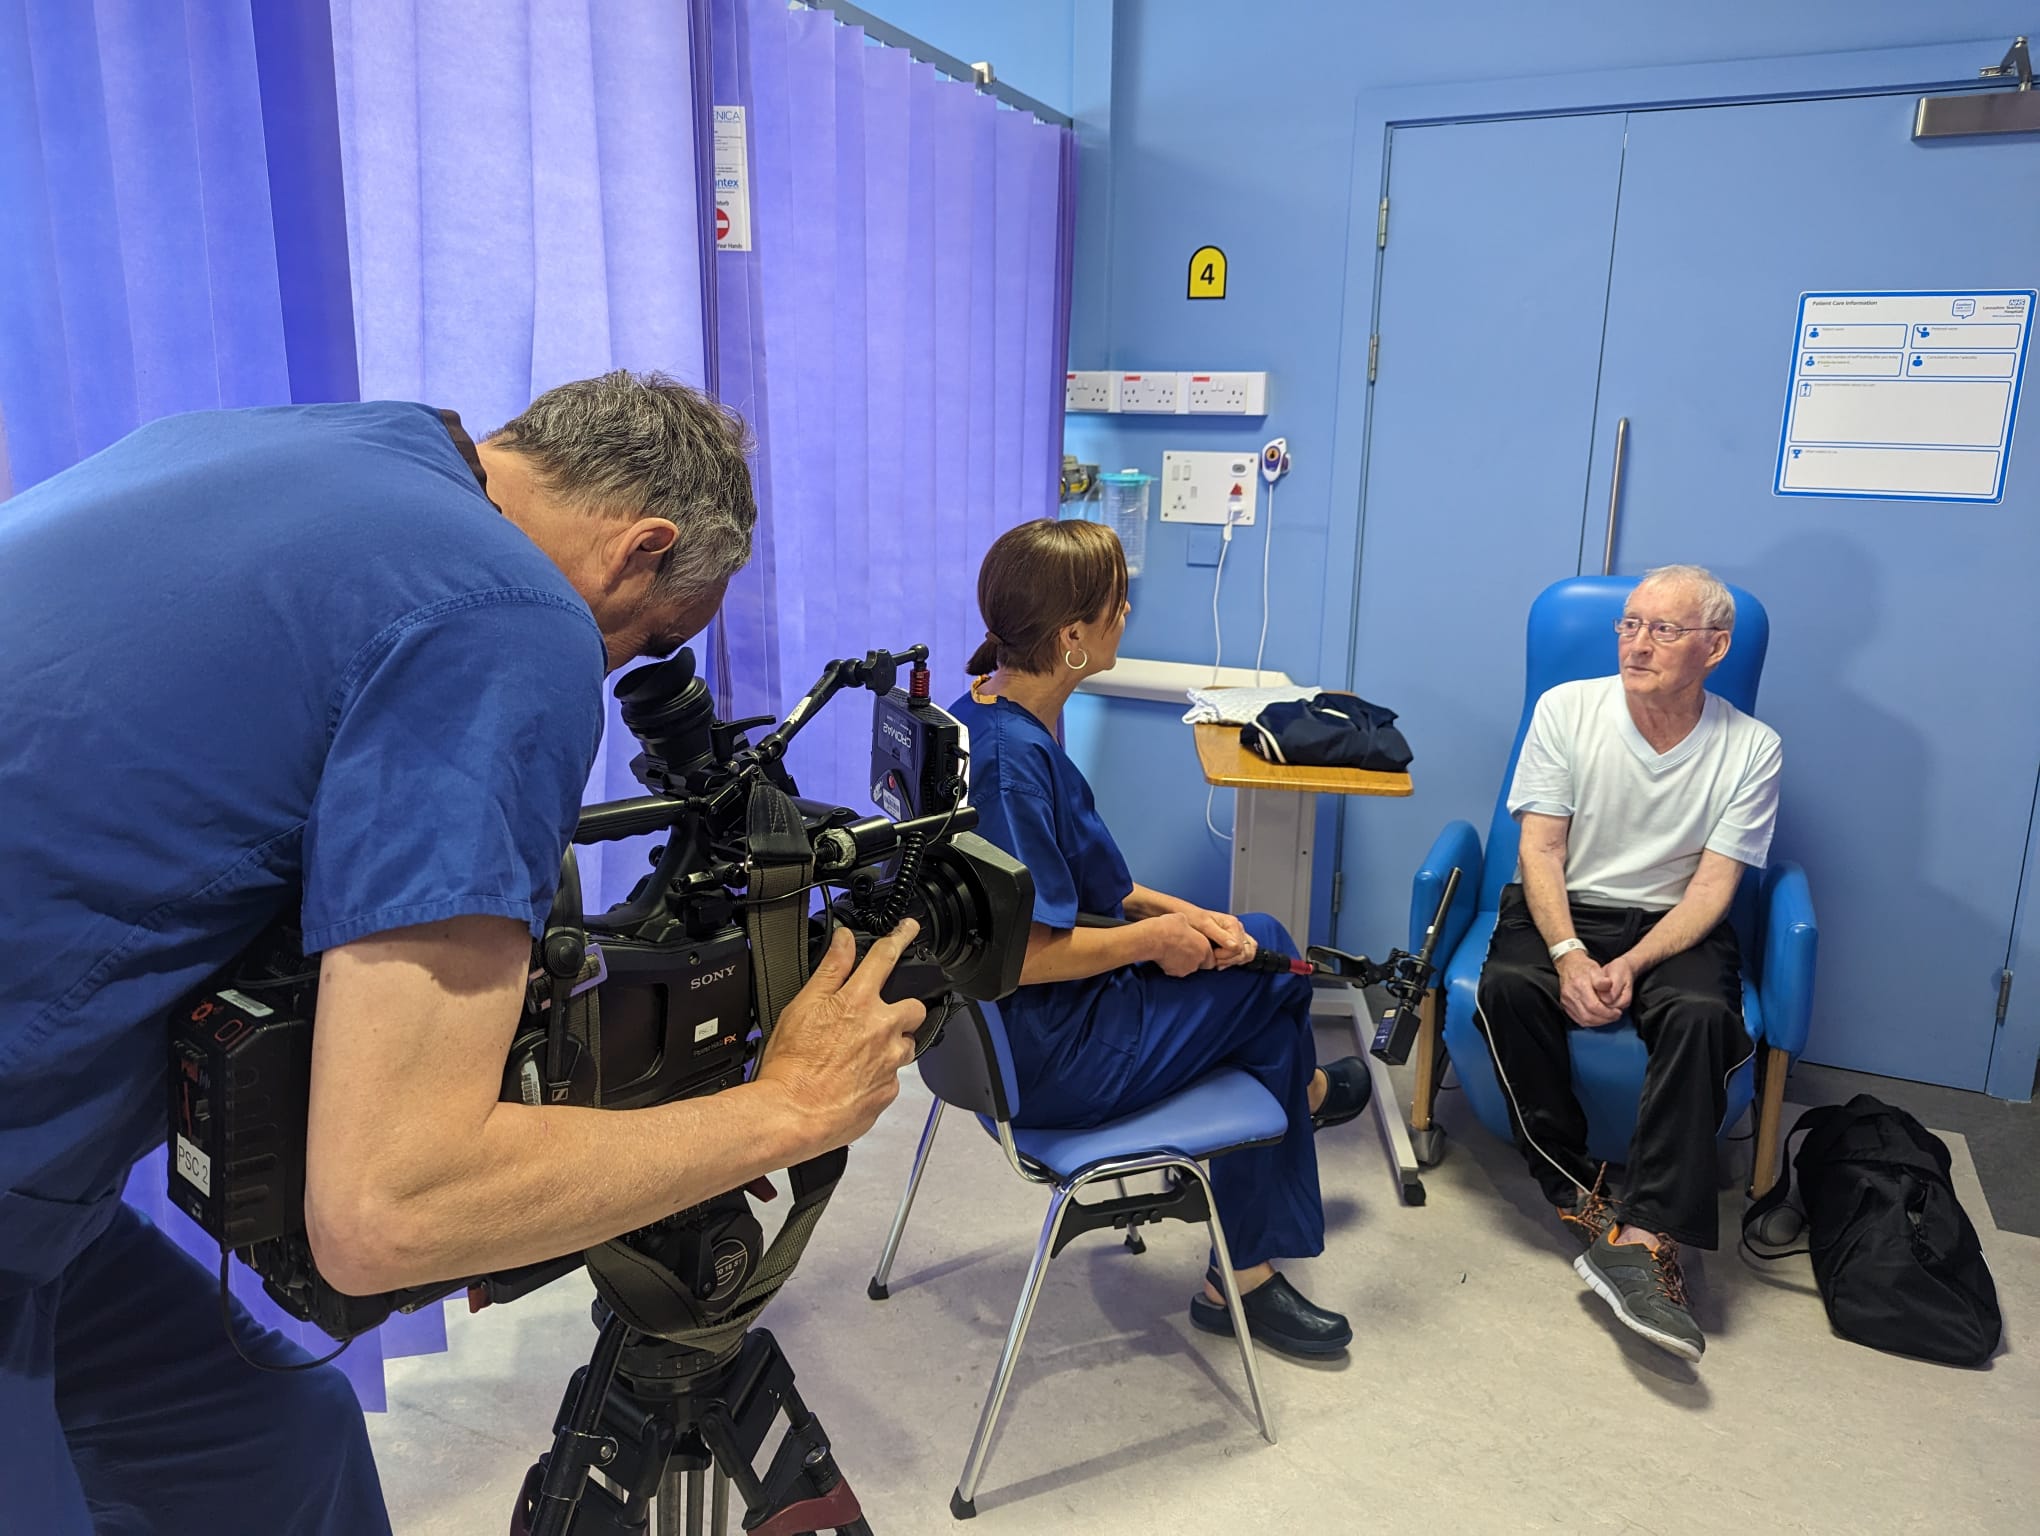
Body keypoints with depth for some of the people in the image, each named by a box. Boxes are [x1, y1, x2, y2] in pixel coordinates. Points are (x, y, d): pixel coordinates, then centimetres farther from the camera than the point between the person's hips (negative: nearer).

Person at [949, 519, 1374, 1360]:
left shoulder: (978, 715, 4)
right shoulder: (1014, 760, -27)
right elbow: (1024, 954, -28)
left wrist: (1177, 911, 1)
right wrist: (1157, 935, -13)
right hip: (1047, 1064, -9)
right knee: (1266, 957, 1)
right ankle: (1306, 1088, 34)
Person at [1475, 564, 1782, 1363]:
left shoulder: (1750, 748, -5)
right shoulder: (1567, 709, -5)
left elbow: (1713, 886, -8)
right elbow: (1540, 850, -8)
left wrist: (1630, 966, -24)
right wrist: (1570, 957, -23)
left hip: (1673, 923, 0)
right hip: (1564, 907, 1)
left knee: (1701, 1014, -33)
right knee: (1508, 986, -31)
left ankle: (1641, 1242, -33)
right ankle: (1581, 1200, -18)